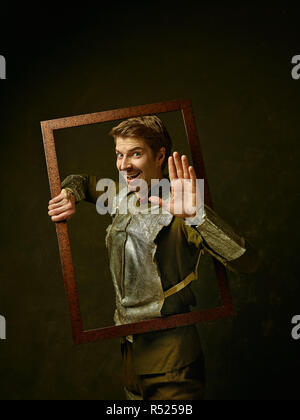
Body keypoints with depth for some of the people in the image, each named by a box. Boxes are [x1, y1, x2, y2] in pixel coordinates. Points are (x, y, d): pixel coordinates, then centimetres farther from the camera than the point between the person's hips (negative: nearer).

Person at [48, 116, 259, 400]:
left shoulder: (178, 214, -19)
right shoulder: (123, 198, 2)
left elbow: (247, 262, -31)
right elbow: (82, 181, 22)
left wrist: (197, 215, -42)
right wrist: (69, 195, -1)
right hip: (130, 350, 7)